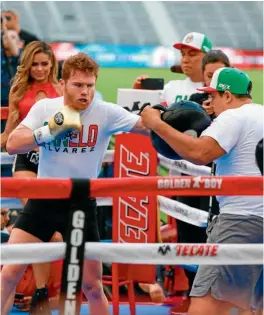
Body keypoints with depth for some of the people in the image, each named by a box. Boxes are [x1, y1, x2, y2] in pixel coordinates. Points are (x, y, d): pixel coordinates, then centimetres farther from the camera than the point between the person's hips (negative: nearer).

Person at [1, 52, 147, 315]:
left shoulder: (105, 113, -9)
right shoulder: (44, 108, -5)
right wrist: (51, 129, -25)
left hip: (81, 203, 0)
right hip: (43, 198, 1)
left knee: (92, 287, 5)